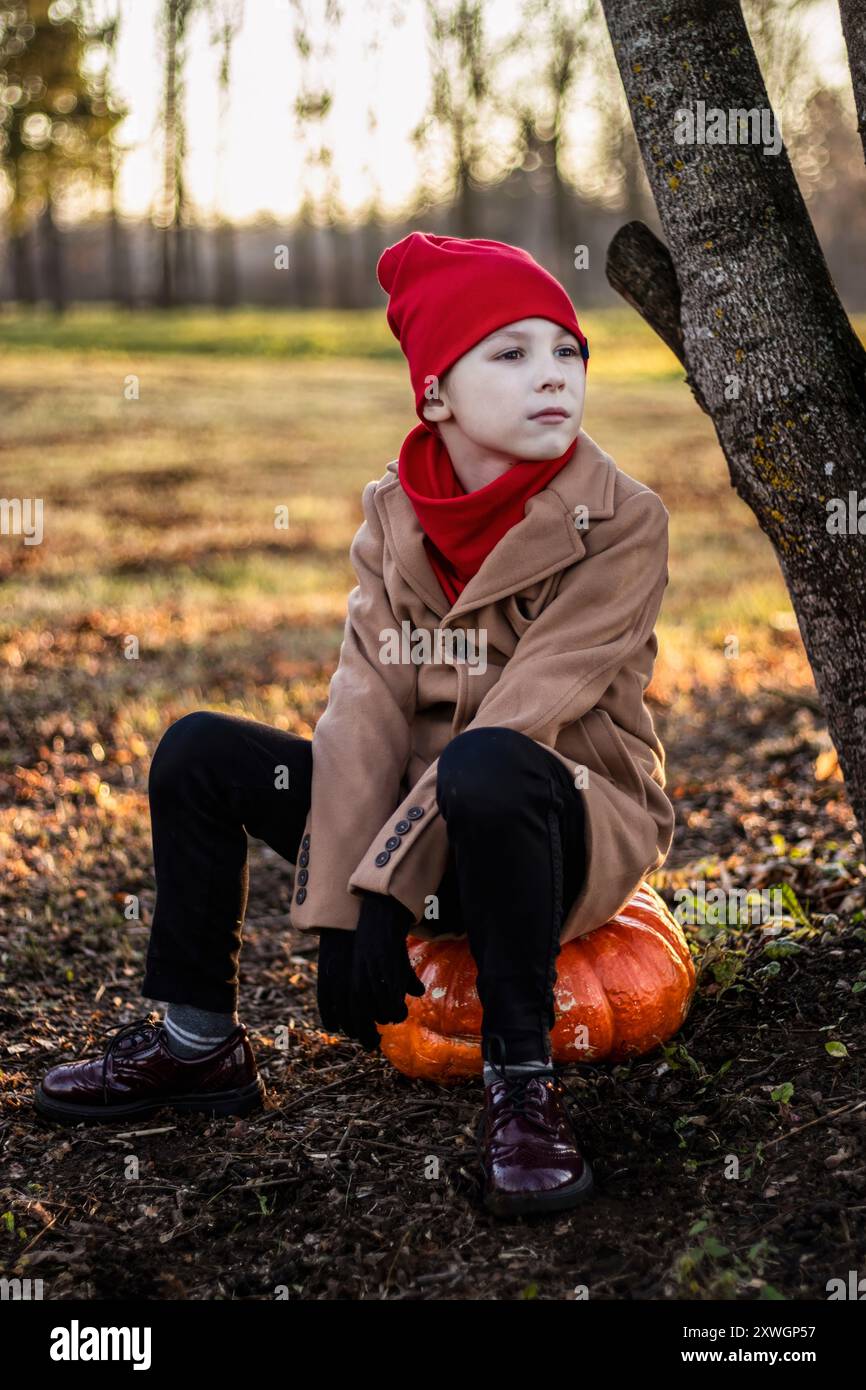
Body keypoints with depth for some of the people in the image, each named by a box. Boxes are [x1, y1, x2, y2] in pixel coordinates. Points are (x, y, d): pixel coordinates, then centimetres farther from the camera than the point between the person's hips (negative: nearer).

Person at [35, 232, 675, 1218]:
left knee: (485, 768, -38)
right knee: (199, 750, -6)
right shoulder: (393, 511, -1)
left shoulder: (620, 521, -15)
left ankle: (522, 1082, -23)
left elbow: (523, 718, -24)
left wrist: (387, 887, -29)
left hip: (559, 824, -5)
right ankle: (198, 1045, 5)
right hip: (418, 810, 5)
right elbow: (367, 704, -11)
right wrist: (337, 906, -21)